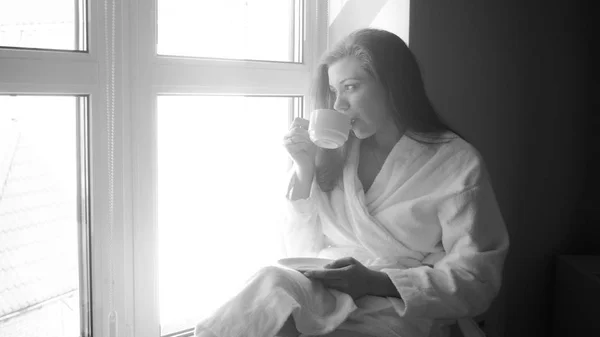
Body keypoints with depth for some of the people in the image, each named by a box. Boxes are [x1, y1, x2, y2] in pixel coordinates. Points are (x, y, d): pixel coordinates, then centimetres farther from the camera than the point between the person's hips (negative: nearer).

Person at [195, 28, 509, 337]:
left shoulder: (456, 162, 1)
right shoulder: (336, 152, 15)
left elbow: (477, 276, -6)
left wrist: (377, 281, -18)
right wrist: (305, 171, 3)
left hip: (397, 311, -3)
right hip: (319, 296, 4)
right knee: (277, 284, -32)